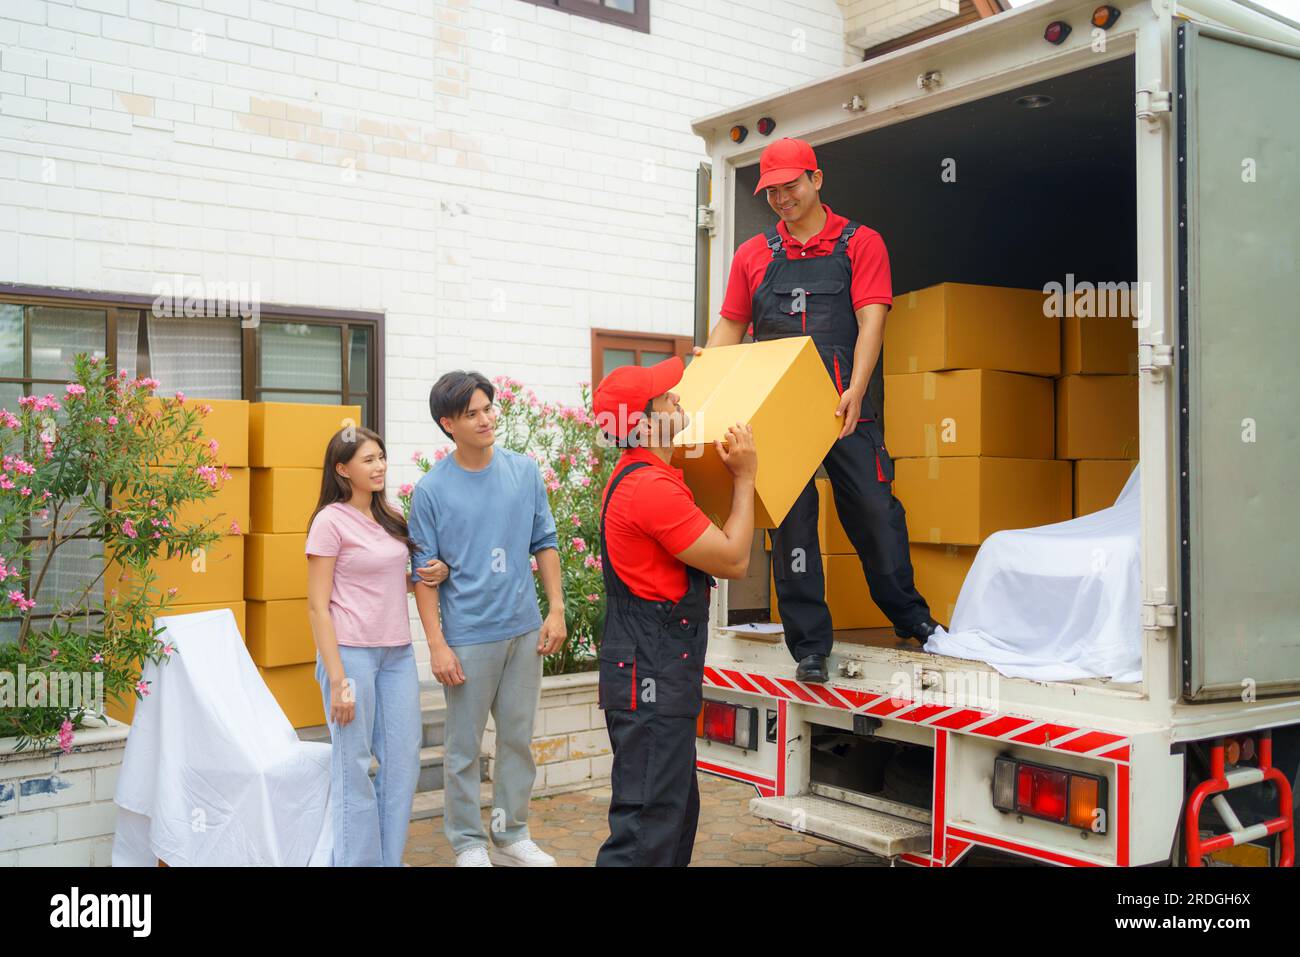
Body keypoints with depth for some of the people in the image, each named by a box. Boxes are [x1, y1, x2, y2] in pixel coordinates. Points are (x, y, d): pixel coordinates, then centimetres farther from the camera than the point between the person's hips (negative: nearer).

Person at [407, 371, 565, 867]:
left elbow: (545, 543, 8)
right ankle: (468, 843, 22)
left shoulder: (524, 471, 2)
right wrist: (437, 644, -11)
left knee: (518, 739, 14)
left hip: (525, 630, 4)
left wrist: (556, 609, 2)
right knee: (465, 747, 7)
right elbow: (425, 572, -6)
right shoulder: (432, 490, -8)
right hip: (468, 636, -3)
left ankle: (512, 836, 28)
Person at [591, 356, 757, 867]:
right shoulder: (652, 488, -21)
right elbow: (733, 561, -17)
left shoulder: (640, 475, 11)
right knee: (649, 823, -7)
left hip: (656, 670, 11)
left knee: (676, 810, 20)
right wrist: (744, 477, -7)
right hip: (652, 676, -11)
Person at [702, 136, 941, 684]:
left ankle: (911, 620, 23)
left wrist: (855, 391, -21)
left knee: (875, 514, 1)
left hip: (846, 410, -2)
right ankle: (809, 646, 11)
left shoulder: (860, 244, 6)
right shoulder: (753, 254, 14)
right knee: (792, 525, 2)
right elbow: (730, 327, 15)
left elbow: (871, 320, -6)